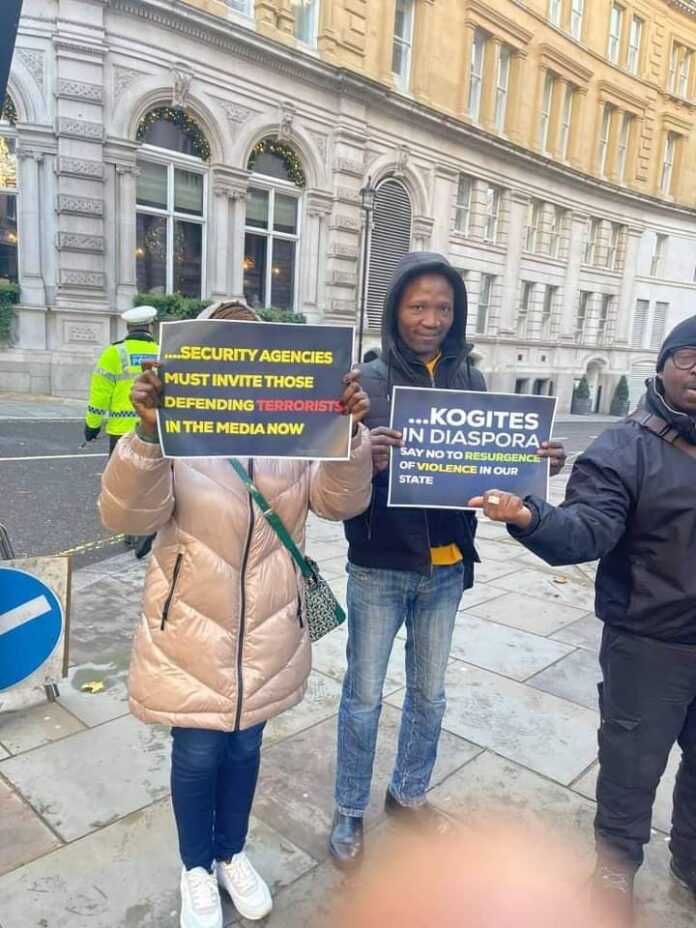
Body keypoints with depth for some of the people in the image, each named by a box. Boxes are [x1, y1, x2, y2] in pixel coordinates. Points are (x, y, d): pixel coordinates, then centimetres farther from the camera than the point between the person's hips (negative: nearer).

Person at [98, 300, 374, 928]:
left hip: (269, 631, 3)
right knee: (197, 753, 15)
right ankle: (197, 869, 43)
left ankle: (232, 855, 48)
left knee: (245, 745, 21)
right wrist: (148, 433, -37)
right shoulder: (173, 426, -11)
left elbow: (342, 501, -11)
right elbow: (128, 515, -19)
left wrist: (349, 431, -30)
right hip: (193, 630, -2)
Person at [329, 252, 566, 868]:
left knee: (429, 691, 20)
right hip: (379, 567, -3)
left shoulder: (471, 382, 0)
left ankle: (409, 793, 44)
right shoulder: (368, 382, -11)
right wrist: (365, 459, -36)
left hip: (445, 568, 4)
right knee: (363, 694, 11)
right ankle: (350, 812, 33)